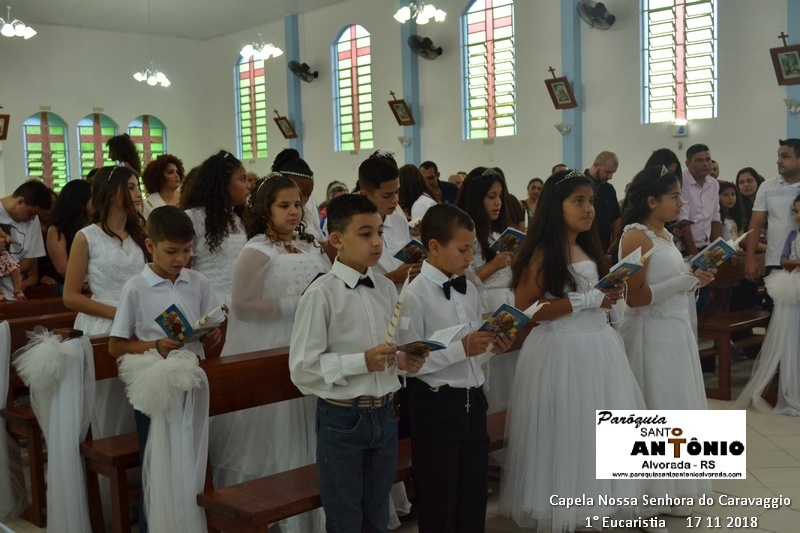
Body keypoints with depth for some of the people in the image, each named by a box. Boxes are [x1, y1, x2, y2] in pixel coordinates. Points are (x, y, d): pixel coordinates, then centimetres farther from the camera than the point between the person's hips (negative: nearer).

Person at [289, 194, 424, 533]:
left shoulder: (387, 289, 2)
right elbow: (302, 369, -16)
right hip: (342, 419, -5)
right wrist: (361, 362, -23)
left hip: (384, 414, 5)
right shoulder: (321, 294, -16)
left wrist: (404, 359, -7)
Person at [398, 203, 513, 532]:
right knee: (438, 497, 8)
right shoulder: (415, 294, -14)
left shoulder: (469, 290, 7)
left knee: (475, 493, 17)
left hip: (473, 399, 7)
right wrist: (461, 348, -23)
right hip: (436, 404, -6)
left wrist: (491, 348, -6)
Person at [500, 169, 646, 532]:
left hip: (598, 348, 8)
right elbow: (525, 311, -19)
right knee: (562, 434, 1)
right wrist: (586, 300, -20)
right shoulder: (542, 253, -11)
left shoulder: (588, 248, 12)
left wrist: (608, 298, 5)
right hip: (560, 352, -8)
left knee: (596, 430, 14)